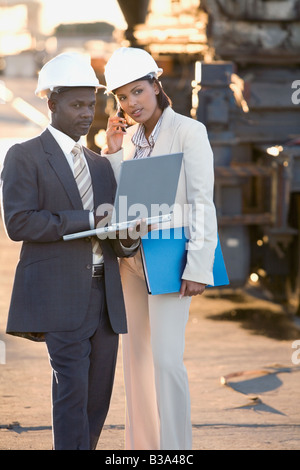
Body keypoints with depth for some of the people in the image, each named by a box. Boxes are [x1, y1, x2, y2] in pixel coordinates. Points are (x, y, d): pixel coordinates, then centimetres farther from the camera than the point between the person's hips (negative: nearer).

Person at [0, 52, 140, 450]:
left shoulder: (101, 166, 21)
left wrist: (126, 240, -6)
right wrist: (86, 220, -17)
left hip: (103, 294, 7)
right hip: (59, 295, -6)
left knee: (99, 393, 5)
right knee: (72, 387, -15)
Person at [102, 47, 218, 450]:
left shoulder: (188, 132, -8)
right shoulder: (128, 137, 11)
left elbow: (202, 204, -11)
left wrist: (198, 267, -17)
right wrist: (112, 150, 1)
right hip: (130, 257, 7)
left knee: (165, 359, -12)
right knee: (137, 357, 9)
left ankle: (176, 448, -4)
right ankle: (142, 444, 16)